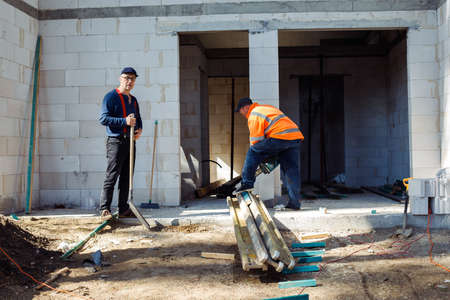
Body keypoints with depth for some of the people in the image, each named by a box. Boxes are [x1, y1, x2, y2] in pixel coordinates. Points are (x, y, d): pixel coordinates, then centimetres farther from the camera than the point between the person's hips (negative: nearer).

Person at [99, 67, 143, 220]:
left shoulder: (133, 100, 19)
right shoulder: (111, 97, -4)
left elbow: (138, 118, 29)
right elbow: (103, 118, -14)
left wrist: (139, 129, 6)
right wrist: (124, 121, -23)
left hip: (130, 142, 7)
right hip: (116, 141, -7)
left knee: (126, 178, 9)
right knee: (111, 176, -9)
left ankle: (124, 209, 15)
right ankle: (104, 210, -7)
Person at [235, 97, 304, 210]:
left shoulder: (254, 116, 3)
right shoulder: (268, 108, 30)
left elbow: (256, 141, -1)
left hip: (280, 137, -9)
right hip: (296, 137, 9)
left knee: (253, 152, 5)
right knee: (291, 170, 10)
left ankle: (247, 183, 5)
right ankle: (295, 202, 9)